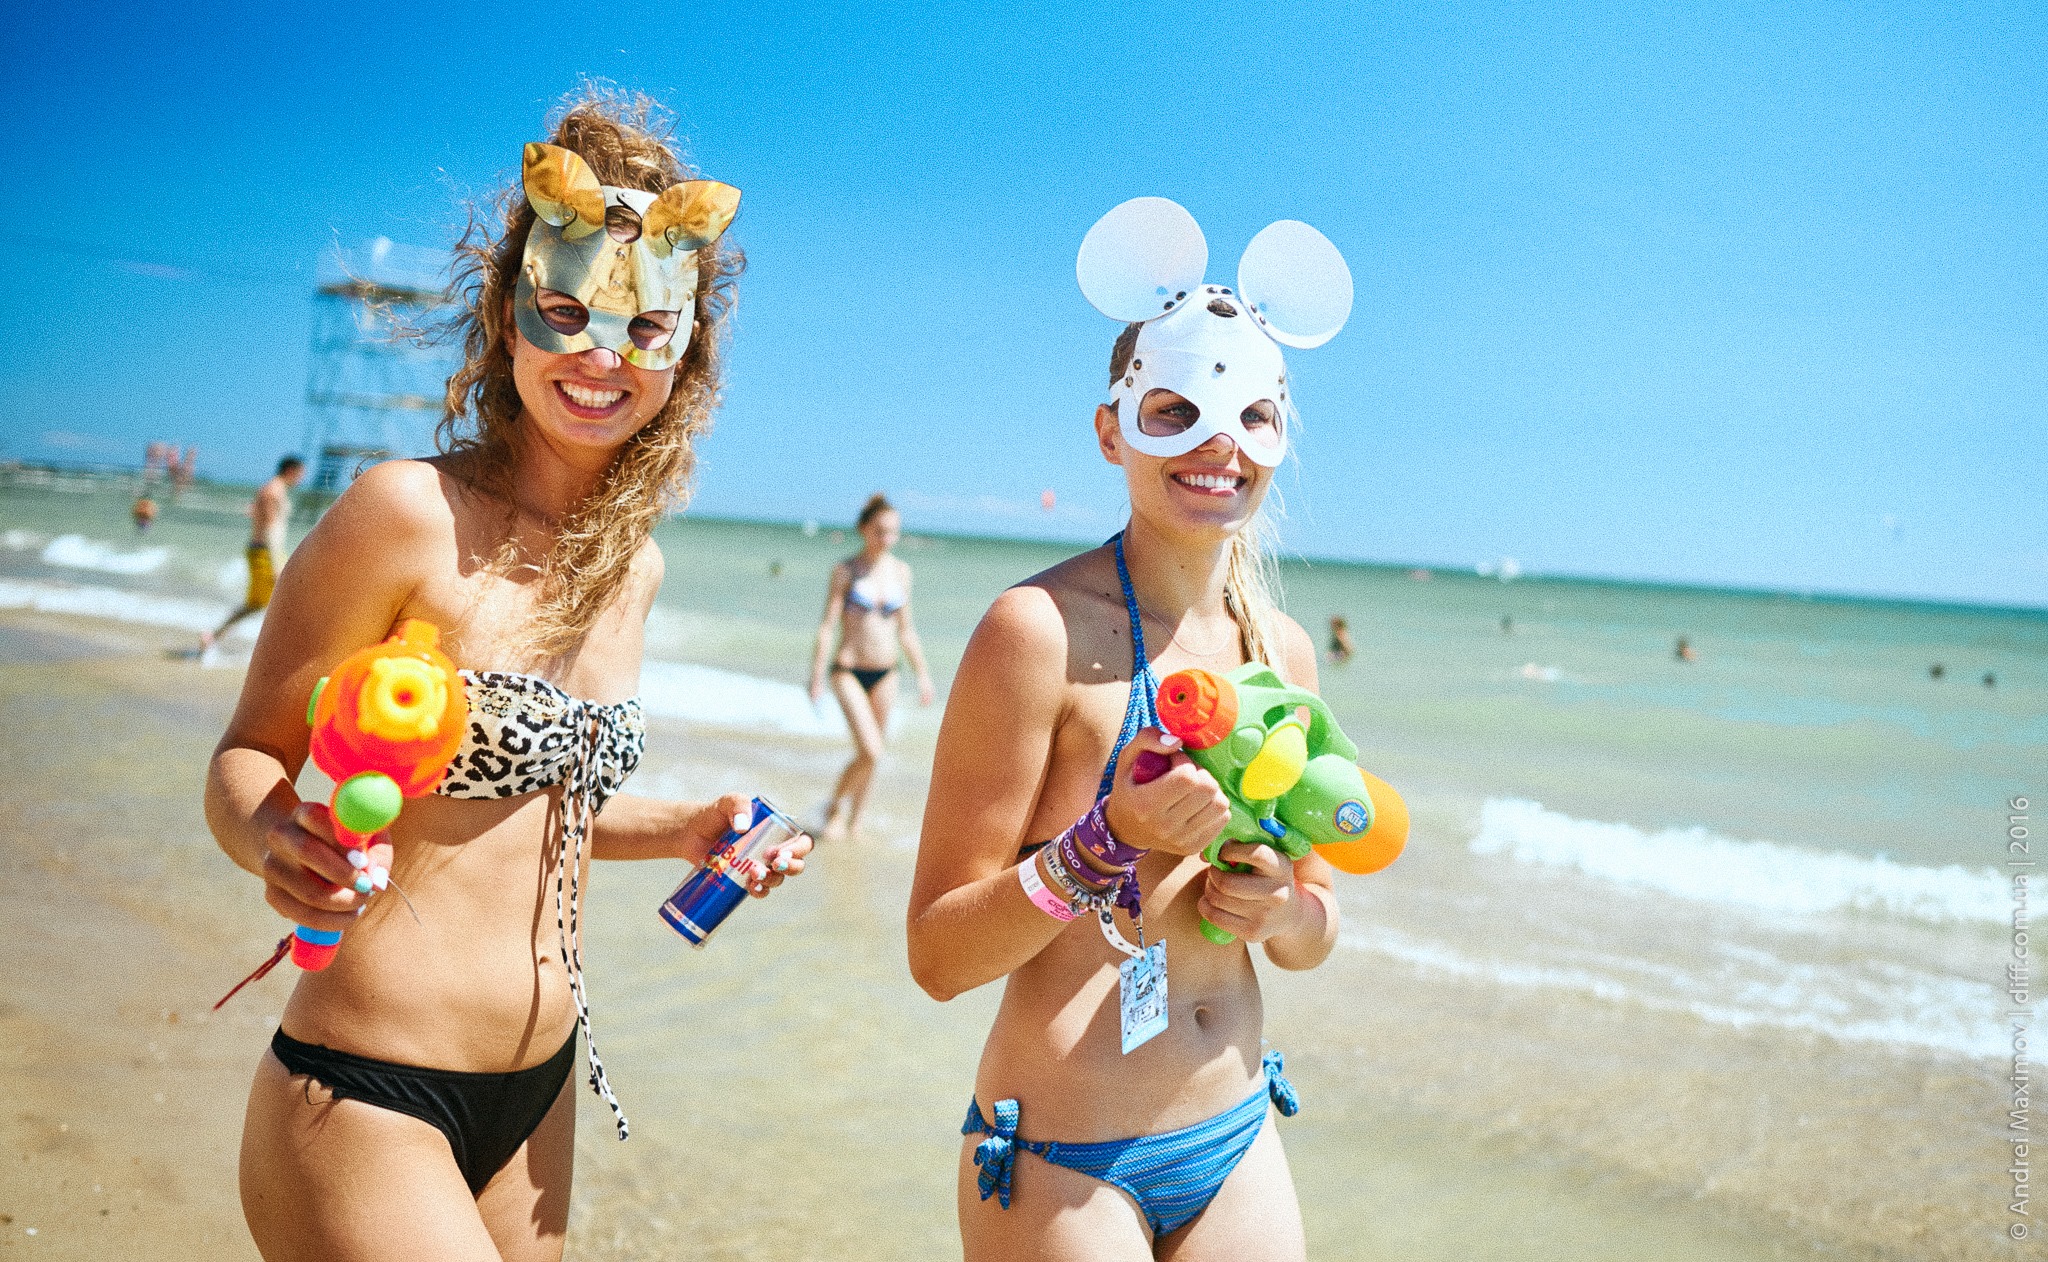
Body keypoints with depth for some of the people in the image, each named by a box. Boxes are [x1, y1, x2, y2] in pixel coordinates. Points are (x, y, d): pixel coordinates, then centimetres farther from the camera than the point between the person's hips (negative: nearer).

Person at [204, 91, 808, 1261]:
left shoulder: (634, 566, 5)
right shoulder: (410, 513, -14)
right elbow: (245, 759, -7)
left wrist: (682, 830, 3)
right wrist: (280, 841, -28)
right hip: (365, 1106, -6)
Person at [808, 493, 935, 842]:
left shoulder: (900, 571, 7)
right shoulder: (846, 570, -5)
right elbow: (827, 624, -8)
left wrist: (922, 673, 12)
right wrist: (817, 675, -14)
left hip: (885, 674, 4)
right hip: (849, 671, -4)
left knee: (872, 755, 9)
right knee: (870, 752, -16)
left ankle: (853, 821, 25)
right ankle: (835, 807, 8)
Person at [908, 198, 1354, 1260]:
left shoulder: (1283, 650, 2)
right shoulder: (1039, 629, -16)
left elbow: (1317, 924, 12)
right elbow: (938, 955, -15)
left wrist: (1281, 910, -9)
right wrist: (1108, 846, -27)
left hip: (1238, 1141, 6)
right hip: (1061, 1167, -5)